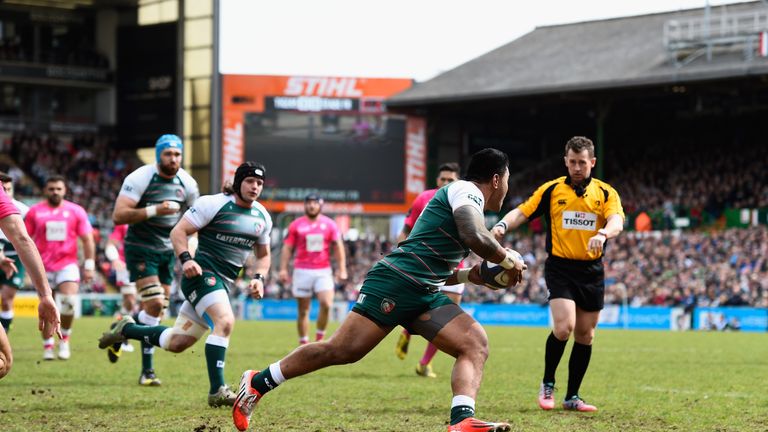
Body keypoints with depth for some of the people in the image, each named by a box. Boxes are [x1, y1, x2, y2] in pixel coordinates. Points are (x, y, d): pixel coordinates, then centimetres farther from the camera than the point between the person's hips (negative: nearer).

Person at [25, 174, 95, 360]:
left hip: (68, 265, -1)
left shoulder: (76, 211, 3)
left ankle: (64, 340, 4)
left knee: (69, 302, -17)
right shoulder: (35, 211, 4)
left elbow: (87, 240, 6)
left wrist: (89, 265, 0)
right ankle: (47, 347, 15)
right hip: (44, 267, 1)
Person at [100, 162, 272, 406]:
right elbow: (178, 231, -7)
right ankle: (217, 391, -30)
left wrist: (259, 278, 5)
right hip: (203, 274, -7)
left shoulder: (263, 217, 12)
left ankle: (127, 329, 29)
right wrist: (185, 258, -24)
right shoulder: (213, 204, -8)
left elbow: (263, 255, 24)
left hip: (223, 284, 7)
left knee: (177, 343, 6)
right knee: (225, 321, -31)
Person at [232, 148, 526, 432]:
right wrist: (508, 259, -5)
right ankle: (258, 383, 0)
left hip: (424, 294, 10)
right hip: (397, 281, -10)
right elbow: (475, 238, -22)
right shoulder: (466, 190, -1)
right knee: (342, 350, -13)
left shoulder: (463, 196, 28)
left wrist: (466, 276, 18)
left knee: (476, 345, -8)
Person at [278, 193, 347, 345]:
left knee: (326, 304, -16)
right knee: (303, 310, 1)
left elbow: (338, 247, 7)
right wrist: (283, 269, -5)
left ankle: (320, 337, 0)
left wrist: (342, 269, -1)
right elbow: (287, 248, 4)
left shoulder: (329, 224, 6)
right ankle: (303, 343, 8)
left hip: (323, 271, 0)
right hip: (302, 271, 0)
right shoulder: (296, 225, 4)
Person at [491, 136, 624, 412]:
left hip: (592, 272, 3)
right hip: (559, 268, -3)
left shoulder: (606, 193, 3)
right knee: (564, 327, -19)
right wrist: (502, 225, -24)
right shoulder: (551, 190, 2)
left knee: (585, 335, 6)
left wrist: (602, 234, -37)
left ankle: (572, 396, 18)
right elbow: (522, 213, -3)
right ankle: (547, 385, 2)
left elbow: (617, 221, -14)